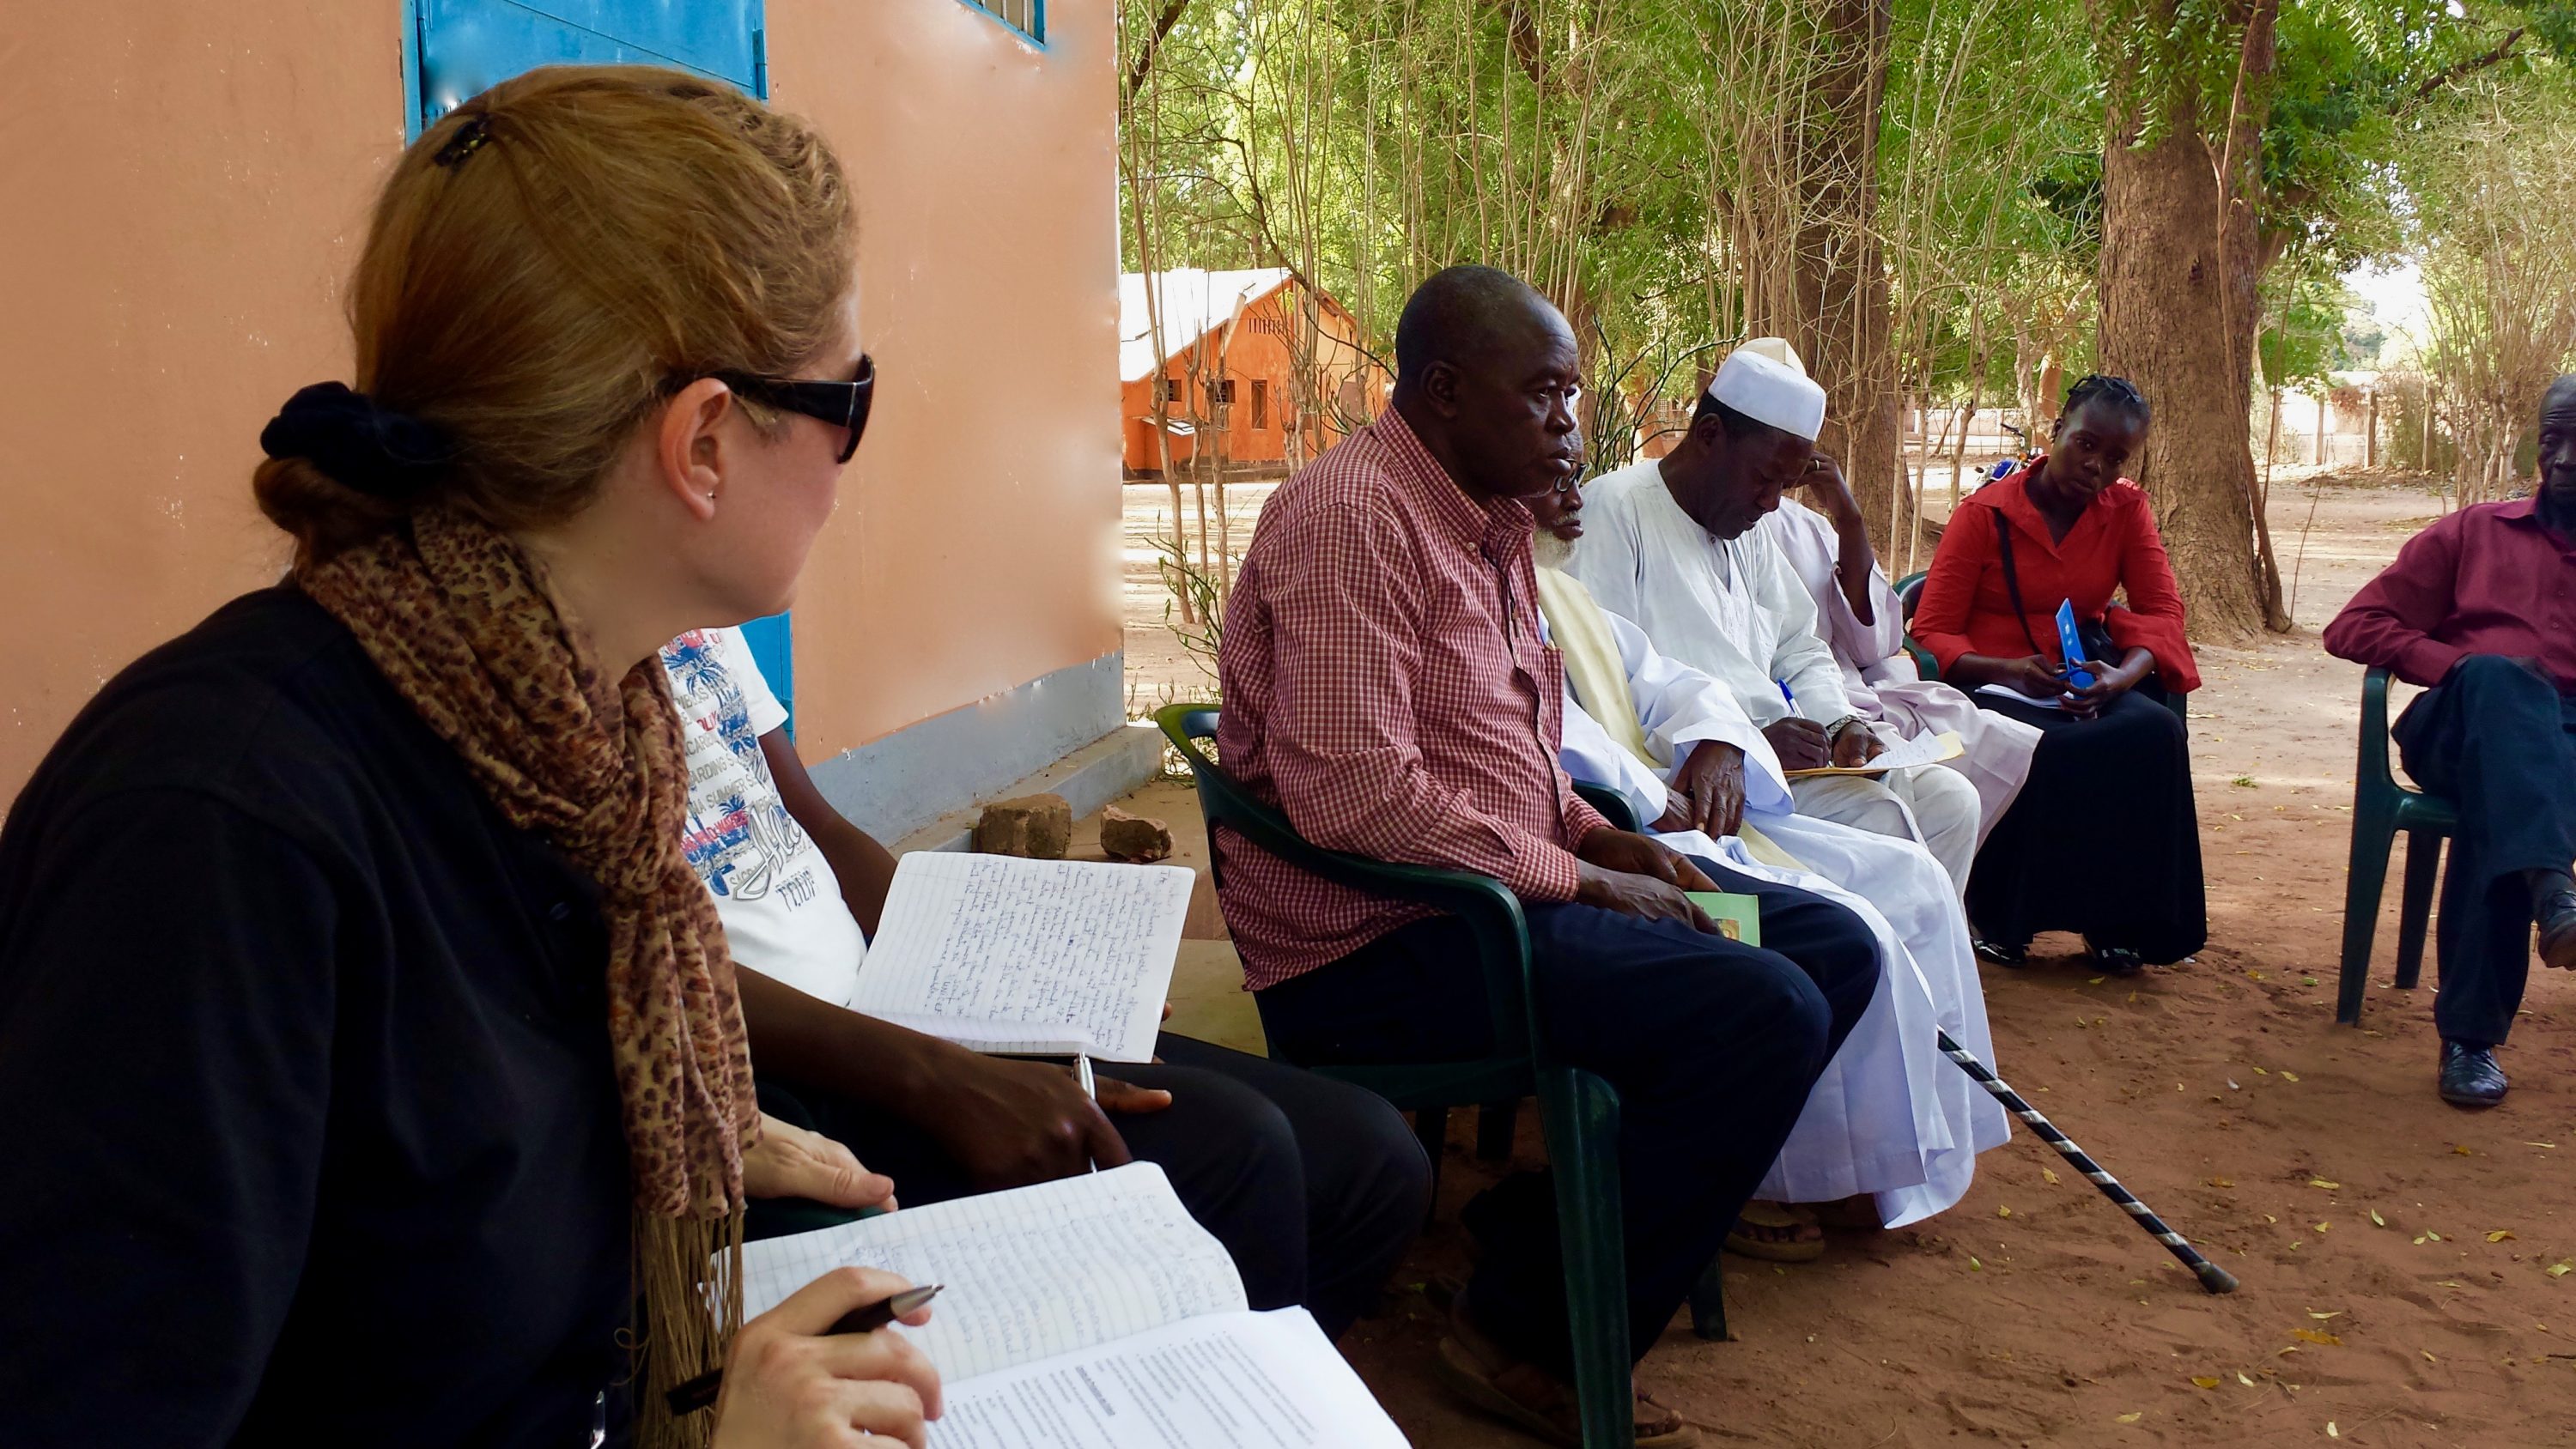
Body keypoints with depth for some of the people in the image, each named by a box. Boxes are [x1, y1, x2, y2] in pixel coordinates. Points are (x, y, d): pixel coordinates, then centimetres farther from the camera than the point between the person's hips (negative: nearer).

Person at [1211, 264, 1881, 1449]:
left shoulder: (1487, 518, 15)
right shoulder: (1354, 514, -17)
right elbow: (1350, 787, -27)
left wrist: (1599, 836, 5)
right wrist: (1576, 882, -19)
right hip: (1372, 941, -10)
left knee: (1831, 949, 6)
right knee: (1761, 1014, -23)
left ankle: (1547, 1229, 6)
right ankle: (1528, 1338, -6)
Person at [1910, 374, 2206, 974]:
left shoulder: (2127, 509, 8)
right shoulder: (1985, 514, -3)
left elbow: (2161, 611, 0)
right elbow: (1931, 635, -7)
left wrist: (2123, 675, -23)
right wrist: (2008, 670, -27)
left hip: (2086, 682, 4)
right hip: (1993, 686, -3)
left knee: (2157, 730, -30)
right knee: (2046, 750, -37)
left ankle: (2122, 919, -15)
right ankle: (2001, 917, -13)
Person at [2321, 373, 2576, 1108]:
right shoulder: (2475, 531, 23)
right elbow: (2353, 628, 14)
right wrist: (2456, 666, -4)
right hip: (2468, 726, 0)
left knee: (2503, 800, -38)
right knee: (2499, 677, -38)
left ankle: (2472, 1035, -40)